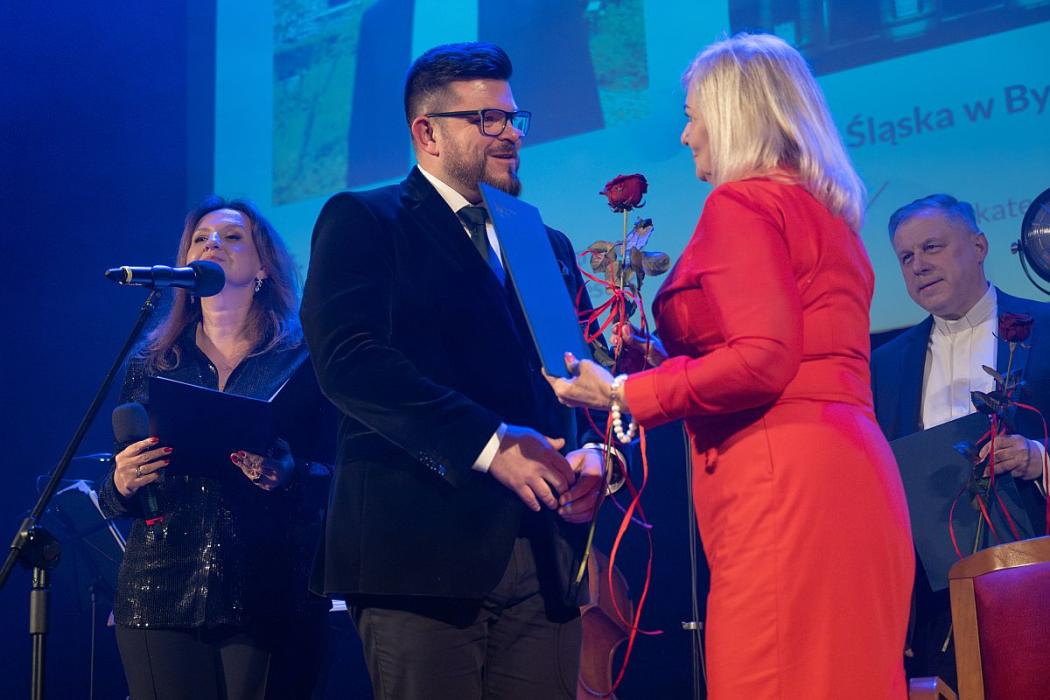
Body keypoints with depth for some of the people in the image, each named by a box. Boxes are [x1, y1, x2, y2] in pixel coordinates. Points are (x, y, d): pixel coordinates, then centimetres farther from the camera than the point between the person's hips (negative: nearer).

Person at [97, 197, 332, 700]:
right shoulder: (151, 364, 15)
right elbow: (115, 501, 16)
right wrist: (122, 483, -6)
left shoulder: (303, 359, 5)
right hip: (163, 596, 2)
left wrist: (290, 473, -19)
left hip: (271, 597, -2)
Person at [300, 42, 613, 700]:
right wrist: (488, 444, -17)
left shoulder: (549, 244, 23)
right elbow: (348, 360, -11)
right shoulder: (361, 220, 4)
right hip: (422, 540, -5)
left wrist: (592, 450, -4)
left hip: (541, 548, 5)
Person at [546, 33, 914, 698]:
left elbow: (761, 361, -16)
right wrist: (666, 365, 27)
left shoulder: (742, 203, -5)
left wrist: (625, 393, -6)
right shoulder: (827, 213, 21)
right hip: (847, 462, 9)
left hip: (781, 474, -9)